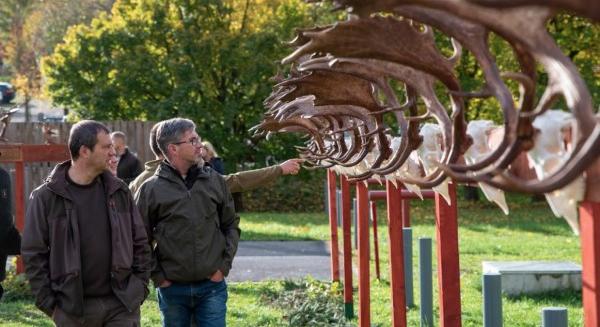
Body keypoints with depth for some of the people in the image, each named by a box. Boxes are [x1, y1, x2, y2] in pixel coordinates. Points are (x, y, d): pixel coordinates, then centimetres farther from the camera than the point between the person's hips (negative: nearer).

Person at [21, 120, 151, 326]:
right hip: (72, 308, -2)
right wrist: (49, 304, -6)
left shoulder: (118, 191, 6)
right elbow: (33, 254, -3)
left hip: (122, 304, 2)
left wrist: (140, 287, 6)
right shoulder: (45, 197, -4)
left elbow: (139, 243, 13)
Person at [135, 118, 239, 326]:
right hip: (172, 288, -1)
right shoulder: (151, 189, -5)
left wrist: (224, 265, 1)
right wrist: (157, 275, -5)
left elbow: (231, 225, 10)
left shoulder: (215, 181, 2)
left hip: (212, 286, 1)